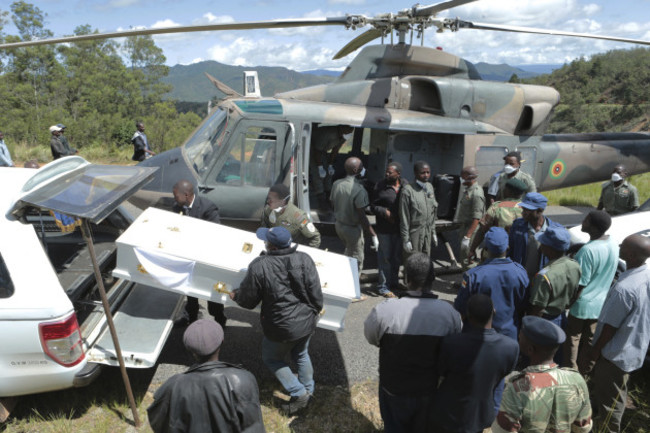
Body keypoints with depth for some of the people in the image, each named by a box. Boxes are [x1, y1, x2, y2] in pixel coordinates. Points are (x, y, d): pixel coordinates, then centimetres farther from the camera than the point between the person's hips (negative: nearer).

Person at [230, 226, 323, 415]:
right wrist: (316, 310, 15)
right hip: (307, 322, 5)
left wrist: (234, 295, 12)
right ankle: (308, 390, 45)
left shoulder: (259, 266, -22)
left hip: (282, 328, -4)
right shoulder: (304, 259, -12)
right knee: (301, 355, 30)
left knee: (272, 358, 22)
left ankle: (299, 394, 19)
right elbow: (316, 292, -5)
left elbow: (248, 301, -10)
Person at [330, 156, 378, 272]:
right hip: (353, 228, -7)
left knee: (349, 251, 31)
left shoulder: (336, 184, -6)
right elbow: (362, 217, -26)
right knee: (356, 260, 12)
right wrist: (373, 235, -19)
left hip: (339, 224, 7)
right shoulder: (359, 190, -27)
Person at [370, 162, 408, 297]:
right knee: (385, 257, 2)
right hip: (384, 229, -4)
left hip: (400, 227, 4)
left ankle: (394, 283, 34)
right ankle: (383, 286, 15)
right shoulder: (380, 186, -8)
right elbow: (373, 206, -4)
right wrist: (385, 212, -20)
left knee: (397, 257, 17)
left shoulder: (405, 185, 2)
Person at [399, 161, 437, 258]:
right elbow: (404, 217, -12)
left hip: (428, 232, 6)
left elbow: (433, 212, 14)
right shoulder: (408, 190, -15)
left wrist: (433, 231, 14)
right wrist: (406, 239, -11)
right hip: (414, 232, -6)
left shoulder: (430, 187, 6)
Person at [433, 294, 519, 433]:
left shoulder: (450, 343, -34)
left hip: (450, 413, -3)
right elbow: (498, 381, -6)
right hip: (483, 415, 3)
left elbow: (442, 371, -11)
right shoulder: (511, 347, -25)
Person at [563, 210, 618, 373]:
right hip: (600, 303, 7)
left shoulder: (588, 250, -29)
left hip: (582, 305, -7)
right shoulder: (613, 244, -5)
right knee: (590, 340, 21)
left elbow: (580, 285, -22)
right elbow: (609, 274, 9)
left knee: (572, 339, 12)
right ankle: (584, 371, 38)